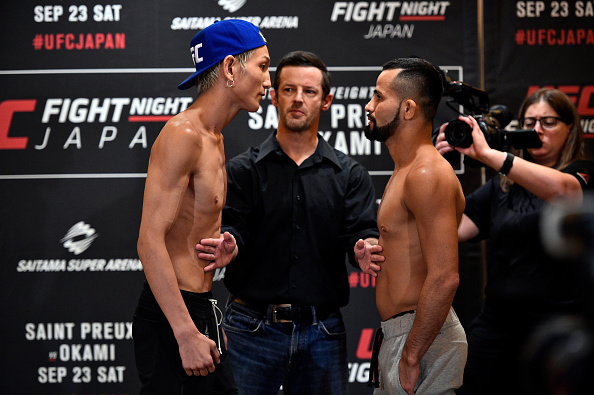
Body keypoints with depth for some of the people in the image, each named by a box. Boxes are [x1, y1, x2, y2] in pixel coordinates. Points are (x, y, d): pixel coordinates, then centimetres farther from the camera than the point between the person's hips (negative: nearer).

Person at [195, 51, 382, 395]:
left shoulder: (349, 175, 10)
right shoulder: (243, 170, 6)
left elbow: (362, 231, -2)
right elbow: (235, 227, -5)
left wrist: (367, 248, -27)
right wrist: (230, 245, -29)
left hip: (323, 331, 1)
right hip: (254, 327, -1)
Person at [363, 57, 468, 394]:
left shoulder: (427, 174, -16)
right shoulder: (407, 172, 17)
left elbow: (444, 278, -24)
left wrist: (410, 356, -22)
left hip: (421, 339, -10)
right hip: (397, 335, 10)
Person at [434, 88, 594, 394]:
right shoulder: (502, 186, 14)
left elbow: (560, 189, -25)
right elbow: (453, 230, 4)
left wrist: (487, 153, -30)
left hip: (556, 328, -4)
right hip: (495, 321, 4)